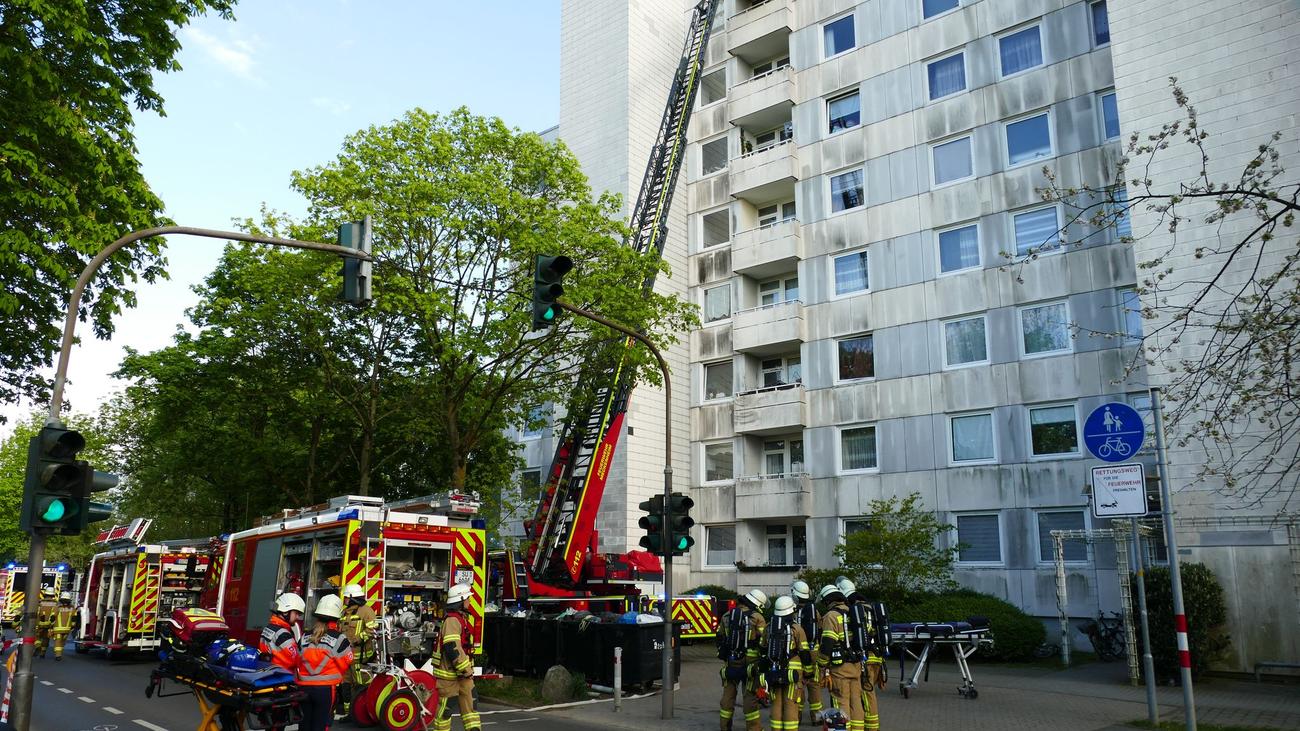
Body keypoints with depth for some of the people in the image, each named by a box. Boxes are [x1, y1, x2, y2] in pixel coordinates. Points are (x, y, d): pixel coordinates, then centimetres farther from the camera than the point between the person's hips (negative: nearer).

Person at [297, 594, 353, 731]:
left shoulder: (305, 636, 2)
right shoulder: (339, 638, -11)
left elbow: (298, 661, 7)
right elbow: (345, 663, -4)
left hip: (304, 687, 4)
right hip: (326, 688, -4)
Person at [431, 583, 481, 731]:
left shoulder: (460, 618, 13)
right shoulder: (452, 620, -19)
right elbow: (452, 648, -27)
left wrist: (468, 668, 19)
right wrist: (466, 669, -20)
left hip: (461, 672, 10)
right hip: (449, 672, -10)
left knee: (470, 701, 8)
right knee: (445, 706, 1)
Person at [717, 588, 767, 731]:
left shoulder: (727, 617, 6)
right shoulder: (757, 618, -10)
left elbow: (720, 639, 14)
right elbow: (763, 642, -12)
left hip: (730, 664, 4)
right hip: (749, 664, -4)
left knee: (728, 696, 15)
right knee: (750, 698, 3)